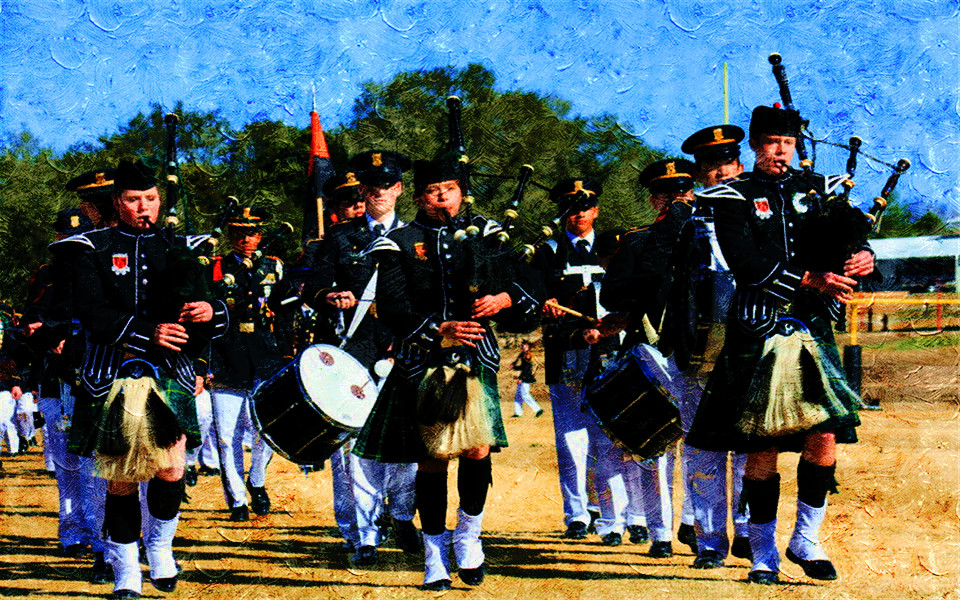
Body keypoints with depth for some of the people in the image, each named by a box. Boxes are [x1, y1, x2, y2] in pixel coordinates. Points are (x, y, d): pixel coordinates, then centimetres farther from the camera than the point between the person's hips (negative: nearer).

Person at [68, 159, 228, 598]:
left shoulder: (179, 249, 14)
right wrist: (147, 332, -20)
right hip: (113, 376, -1)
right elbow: (91, 315, -8)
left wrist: (210, 313, -15)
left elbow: (200, 306, 11)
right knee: (120, 480, 3)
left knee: (170, 469, -11)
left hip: (169, 375, 2)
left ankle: (160, 545, 16)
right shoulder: (95, 250, 4)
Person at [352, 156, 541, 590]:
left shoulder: (486, 234, 12)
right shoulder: (400, 245, 6)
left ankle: (468, 535, 11)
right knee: (431, 458, 2)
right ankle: (435, 554, 14)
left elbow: (529, 287, 10)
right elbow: (392, 309, -5)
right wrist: (441, 330, -17)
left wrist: (505, 299, -12)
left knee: (478, 448, -12)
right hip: (423, 362, -1)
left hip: (474, 357, 1)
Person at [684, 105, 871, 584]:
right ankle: (763, 554, 12)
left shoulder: (817, 188, 14)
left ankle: (806, 540, 10)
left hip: (812, 329, 3)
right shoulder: (734, 197, 2)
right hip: (757, 331, -3)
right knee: (762, 446, 0)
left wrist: (862, 257, -17)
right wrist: (809, 280, -19)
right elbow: (744, 263, -12)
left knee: (825, 436, -6)